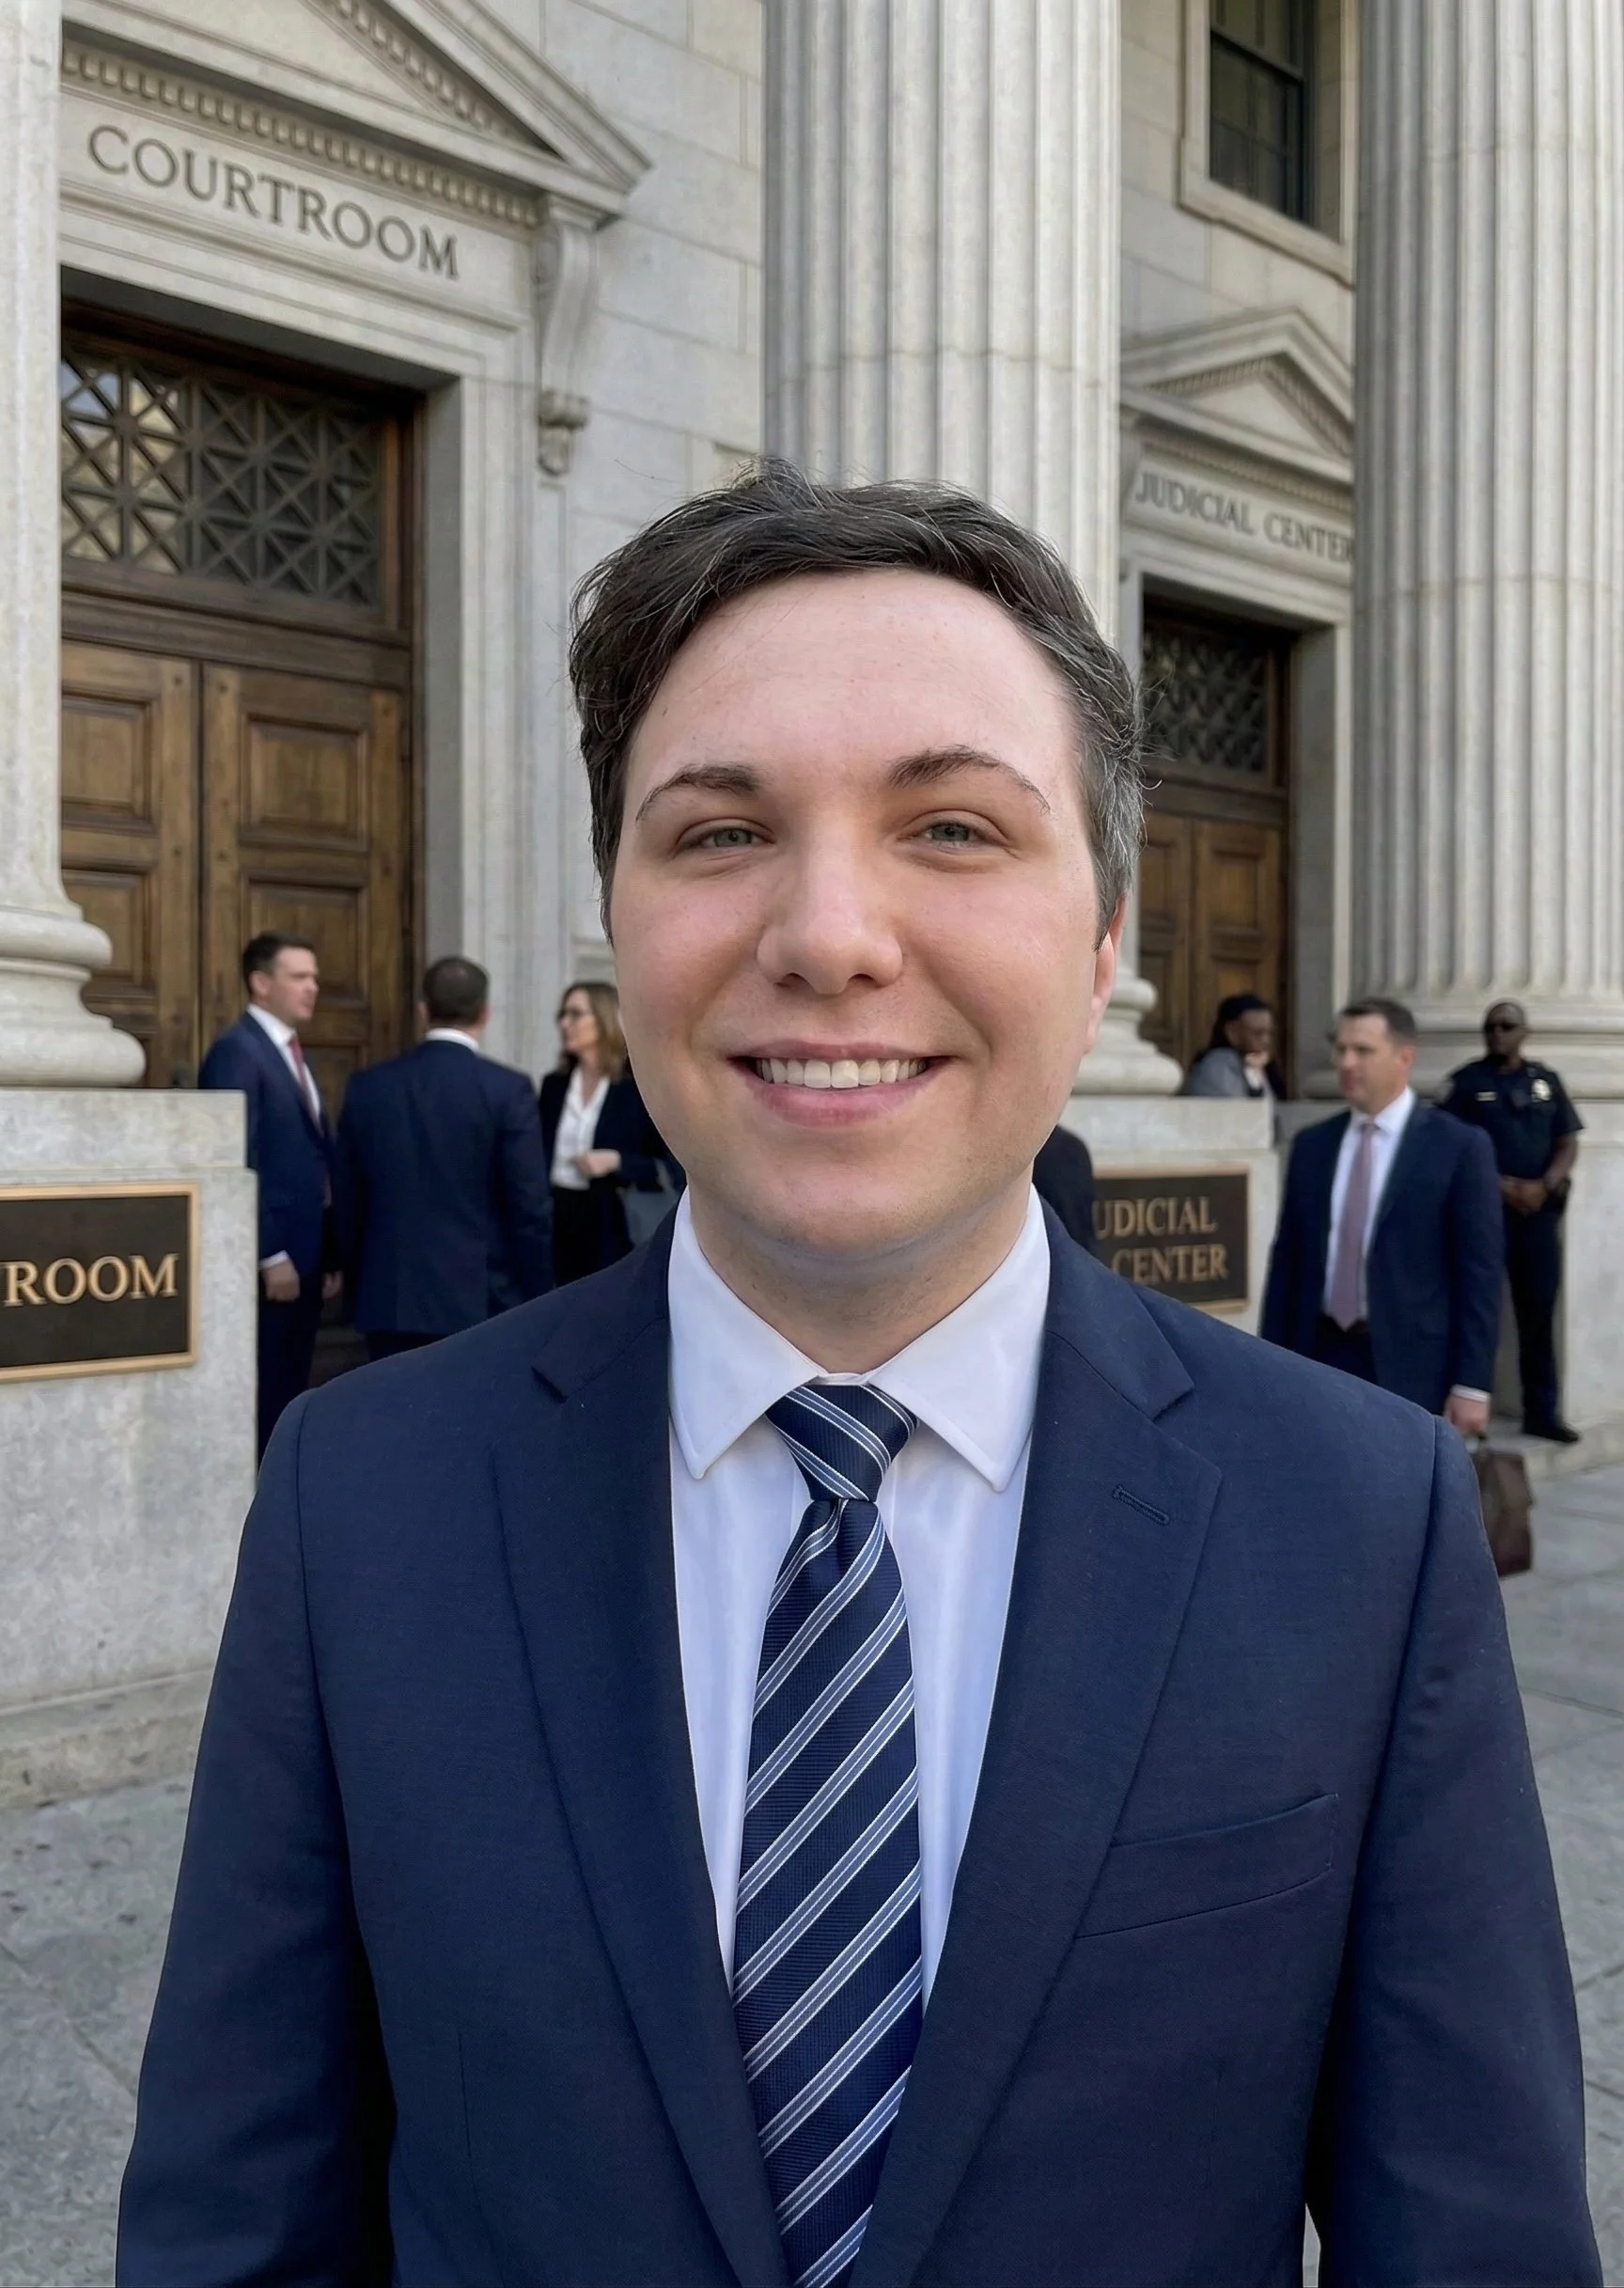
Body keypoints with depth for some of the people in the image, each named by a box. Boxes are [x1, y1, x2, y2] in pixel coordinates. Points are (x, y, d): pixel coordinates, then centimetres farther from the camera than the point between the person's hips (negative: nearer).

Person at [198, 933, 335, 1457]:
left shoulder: (292, 1053, 17)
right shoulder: (237, 1051, -11)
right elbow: (237, 1166, -18)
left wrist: (329, 1255, 15)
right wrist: (271, 1256, -19)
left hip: (306, 1253, 9)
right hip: (269, 1257, -9)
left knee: (290, 1393, 12)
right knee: (262, 1395, -3)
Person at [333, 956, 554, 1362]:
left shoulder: (368, 1087, 4)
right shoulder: (507, 1089, -8)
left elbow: (346, 1202, 9)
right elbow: (530, 1206, -9)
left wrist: (358, 1287, 18)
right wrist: (537, 1299, 1)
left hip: (389, 1301, 4)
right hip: (482, 1302, -3)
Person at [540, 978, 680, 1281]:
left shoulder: (640, 1088, -3)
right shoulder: (554, 1085, 12)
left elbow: (672, 1169, -5)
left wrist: (616, 1161, -17)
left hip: (610, 1232, -4)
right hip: (554, 1225, 4)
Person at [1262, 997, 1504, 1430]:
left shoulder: (1459, 1148, -4)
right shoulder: (1311, 1146, 9)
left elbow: (1481, 1272, -6)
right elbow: (1287, 1260, 11)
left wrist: (1473, 1384, -10)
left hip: (1412, 1369, -4)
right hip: (1322, 1361, 4)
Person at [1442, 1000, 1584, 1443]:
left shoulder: (1546, 1080, 11)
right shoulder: (1467, 1081, 1)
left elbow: (1568, 1143, 8)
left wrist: (1544, 1186, -9)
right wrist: (1500, 1186, -14)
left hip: (1540, 1209, 3)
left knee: (1539, 1312, 6)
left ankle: (1543, 1411, 13)